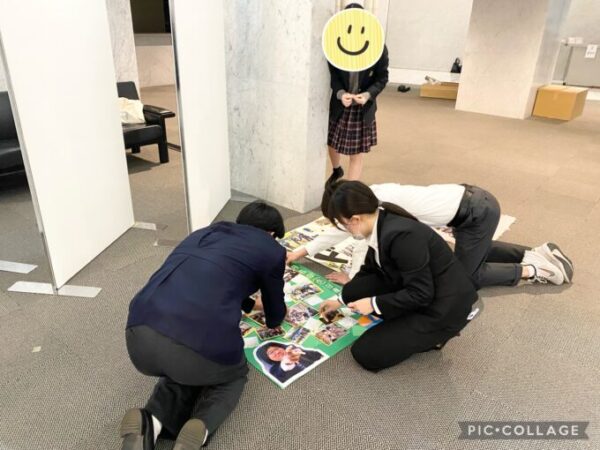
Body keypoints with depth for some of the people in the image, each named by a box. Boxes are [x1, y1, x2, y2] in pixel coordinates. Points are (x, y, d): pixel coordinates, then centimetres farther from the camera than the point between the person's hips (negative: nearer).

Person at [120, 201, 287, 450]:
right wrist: (276, 311, 51)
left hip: (140, 333, 5)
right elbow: (274, 318, 28)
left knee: (182, 367, 37)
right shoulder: (271, 250, 15)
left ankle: (149, 422, 10)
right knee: (234, 374, 31)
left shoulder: (205, 232, 29)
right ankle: (200, 428, 4)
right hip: (203, 342, -4)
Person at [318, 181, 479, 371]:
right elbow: (369, 270, 15)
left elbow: (421, 294, -26)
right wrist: (341, 300, 20)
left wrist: (374, 304, -18)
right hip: (417, 291, 9)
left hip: (442, 308, -9)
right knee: (353, 291, 0)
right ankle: (412, 329, 7)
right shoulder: (381, 224, -2)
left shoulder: (401, 235, -31)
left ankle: (431, 335, 5)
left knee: (365, 354, -11)